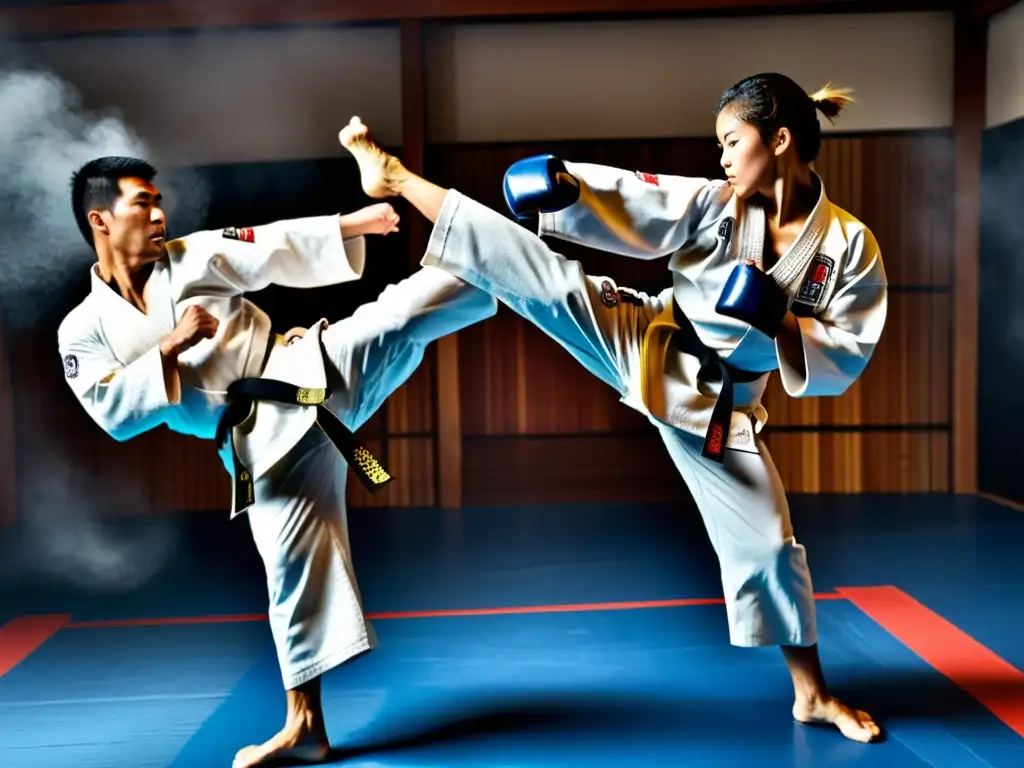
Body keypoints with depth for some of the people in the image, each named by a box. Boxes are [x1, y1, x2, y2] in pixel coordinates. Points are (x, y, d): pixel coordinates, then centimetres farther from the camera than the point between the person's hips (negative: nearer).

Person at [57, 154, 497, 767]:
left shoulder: (195, 255, 9)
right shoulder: (84, 330, 6)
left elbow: (281, 251, 1)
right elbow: (116, 414, -6)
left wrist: (356, 223, -10)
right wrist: (171, 348, -13)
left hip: (314, 368, 1)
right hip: (262, 440, -1)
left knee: (401, 314, -21)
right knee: (295, 565, 0)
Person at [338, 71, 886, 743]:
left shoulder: (851, 247, -10)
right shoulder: (715, 203, -6)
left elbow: (846, 357, -10)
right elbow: (632, 204, -12)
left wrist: (780, 323, -25)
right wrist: (566, 185, -28)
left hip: (718, 406, 0)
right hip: (642, 348, 1)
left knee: (767, 542, 3)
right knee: (546, 276, -15)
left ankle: (812, 694, 22)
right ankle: (394, 177, -6)